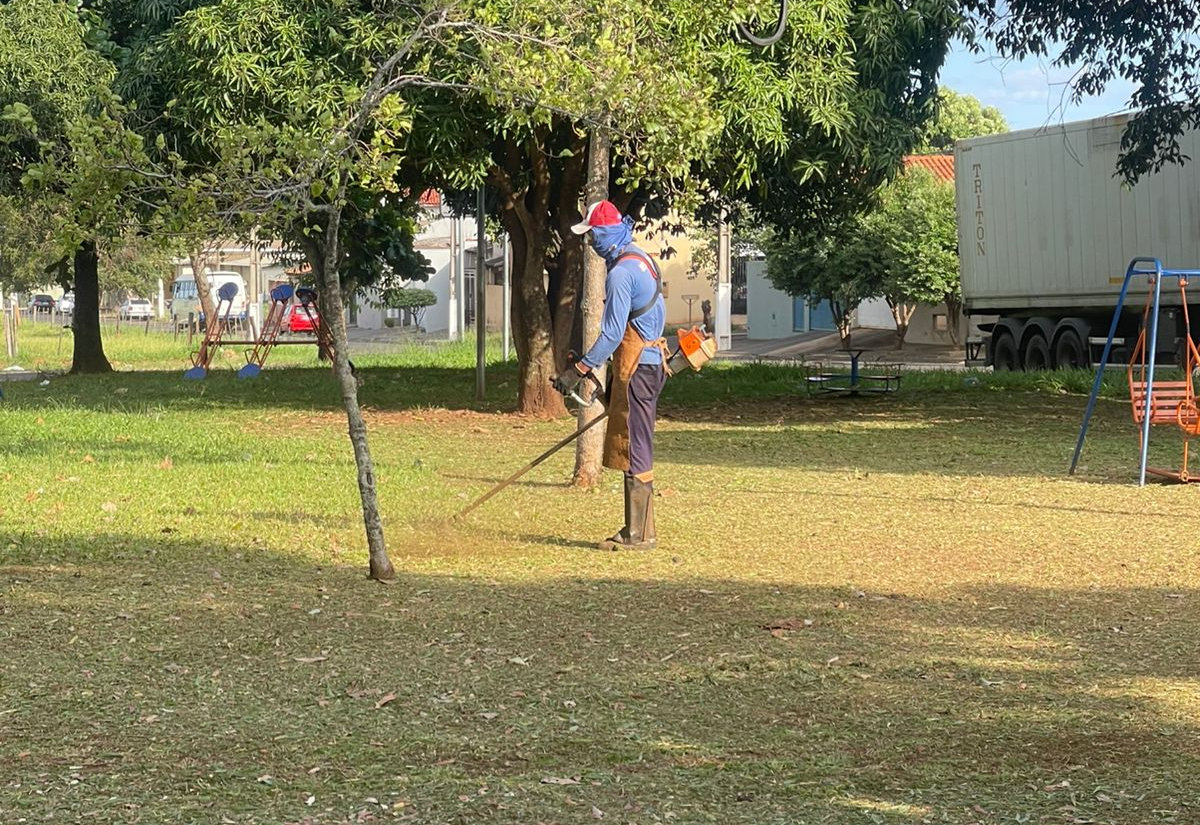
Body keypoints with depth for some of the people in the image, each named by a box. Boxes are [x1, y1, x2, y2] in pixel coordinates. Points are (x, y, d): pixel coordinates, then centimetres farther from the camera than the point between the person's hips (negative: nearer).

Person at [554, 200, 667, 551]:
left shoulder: (621, 272, -17)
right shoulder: (643, 261, 15)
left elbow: (612, 334, -21)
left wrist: (579, 370, -17)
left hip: (636, 369, -10)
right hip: (651, 361, 10)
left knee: (633, 449, -6)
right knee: (631, 447, 14)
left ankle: (639, 534, -3)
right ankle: (637, 529, 17)